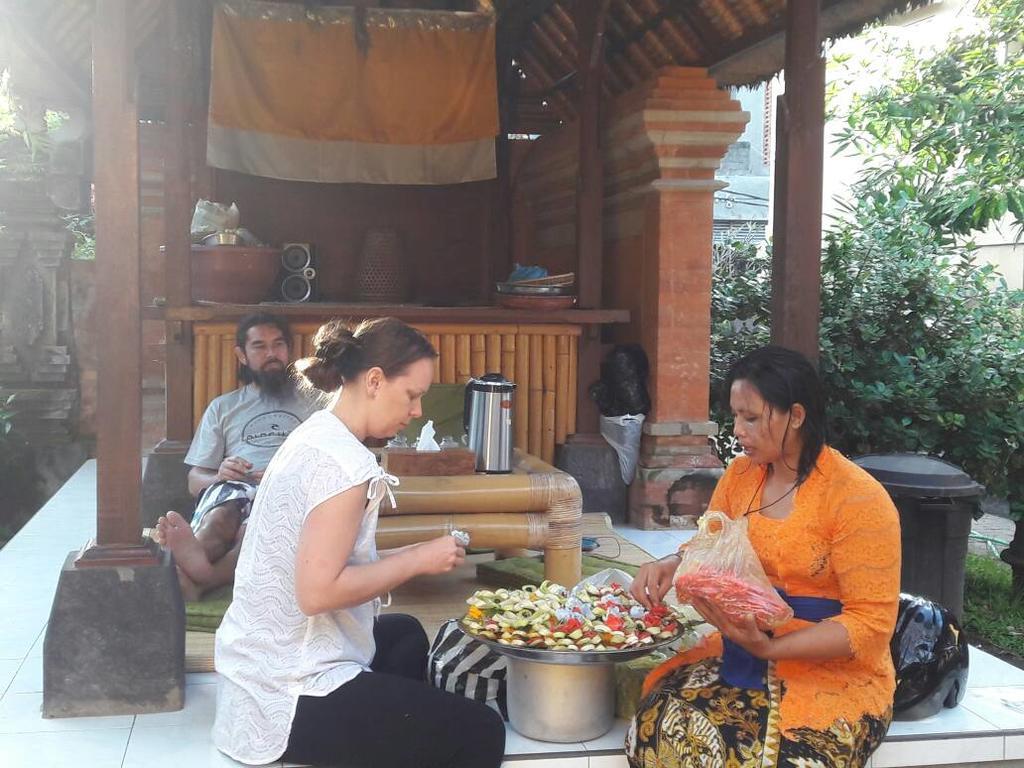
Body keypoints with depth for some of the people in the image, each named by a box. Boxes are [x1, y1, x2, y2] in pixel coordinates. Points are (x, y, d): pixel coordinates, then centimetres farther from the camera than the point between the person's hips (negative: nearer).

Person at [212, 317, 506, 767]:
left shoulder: (315, 435, 8)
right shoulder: (345, 462, -22)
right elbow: (318, 591, -27)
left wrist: (413, 557, 5)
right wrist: (418, 560, -16)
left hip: (265, 667, 10)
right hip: (292, 696, -10)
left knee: (407, 633, 33)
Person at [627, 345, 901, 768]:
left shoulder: (857, 497, -14)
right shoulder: (741, 474, 6)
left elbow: (871, 622, -15)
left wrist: (769, 647, -26)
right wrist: (669, 566, -6)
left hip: (835, 672, -5)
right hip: (741, 653, 5)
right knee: (661, 725, -24)